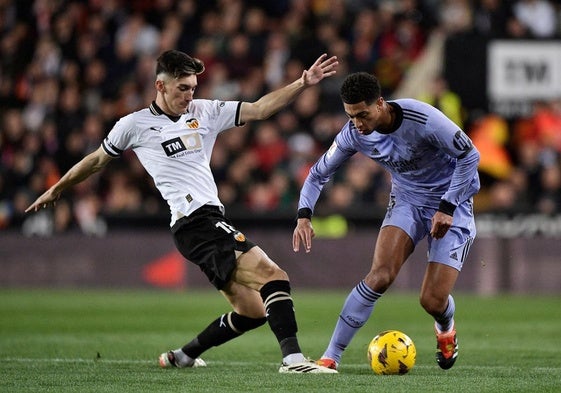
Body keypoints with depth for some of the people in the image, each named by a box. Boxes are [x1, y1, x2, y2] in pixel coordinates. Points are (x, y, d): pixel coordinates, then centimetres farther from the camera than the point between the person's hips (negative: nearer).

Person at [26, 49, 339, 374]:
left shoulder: (205, 112, 15)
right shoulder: (135, 125, 3)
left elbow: (259, 109, 10)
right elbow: (97, 160, 19)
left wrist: (303, 84, -2)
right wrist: (57, 189, 30)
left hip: (213, 221, 7)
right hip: (194, 222, -7)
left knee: (253, 312, 5)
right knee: (272, 274, -23)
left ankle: (182, 357, 22)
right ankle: (293, 358, -31)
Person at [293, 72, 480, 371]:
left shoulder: (422, 119, -29)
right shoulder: (354, 133, -14)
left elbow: (469, 156, -18)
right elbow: (318, 173, 1)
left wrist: (447, 208, -21)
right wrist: (304, 216, -16)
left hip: (451, 203, -3)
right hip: (407, 200, 3)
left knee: (433, 301, -10)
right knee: (381, 274, -23)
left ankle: (445, 329, 30)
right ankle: (331, 356, -16)